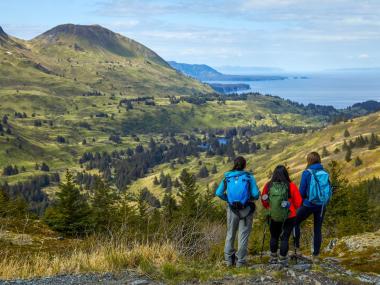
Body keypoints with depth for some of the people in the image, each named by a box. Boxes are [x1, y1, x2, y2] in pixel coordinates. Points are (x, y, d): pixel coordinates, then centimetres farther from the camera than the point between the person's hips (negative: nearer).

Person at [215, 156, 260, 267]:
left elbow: (218, 193, -8)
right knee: (243, 235, 6)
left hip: (232, 209, 2)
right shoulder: (249, 177, -7)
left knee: (230, 234, 15)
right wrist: (252, 198, 9)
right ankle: (240, 260, 6)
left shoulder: (227, 177, -1)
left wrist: (228, 199, 7)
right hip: (246, 210, -2)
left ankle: (229, 259, 18)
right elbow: (256, 194, -13)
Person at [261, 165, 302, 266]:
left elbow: (264, 201, 3)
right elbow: (298, 203, -6)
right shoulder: (291, 186, -15)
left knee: (274, 236, 20)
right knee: (285, 237, 7)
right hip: (289, 217, -2)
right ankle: (283, 260, 10)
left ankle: (273, 258, 28)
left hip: (273, 217, 2)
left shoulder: (268, 186, -10)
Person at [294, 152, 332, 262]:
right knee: (318, 229, 11)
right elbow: (329, 190, 5)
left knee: (295, 223, 16)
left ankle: (297, 248, 15)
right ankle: (316, 255, 14)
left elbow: (302, 191, -9)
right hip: (322, 206, 4)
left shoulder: (307, 173, -12)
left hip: (308, 204, -4)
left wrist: (302, 200, 11)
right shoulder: (325, 173, 0)